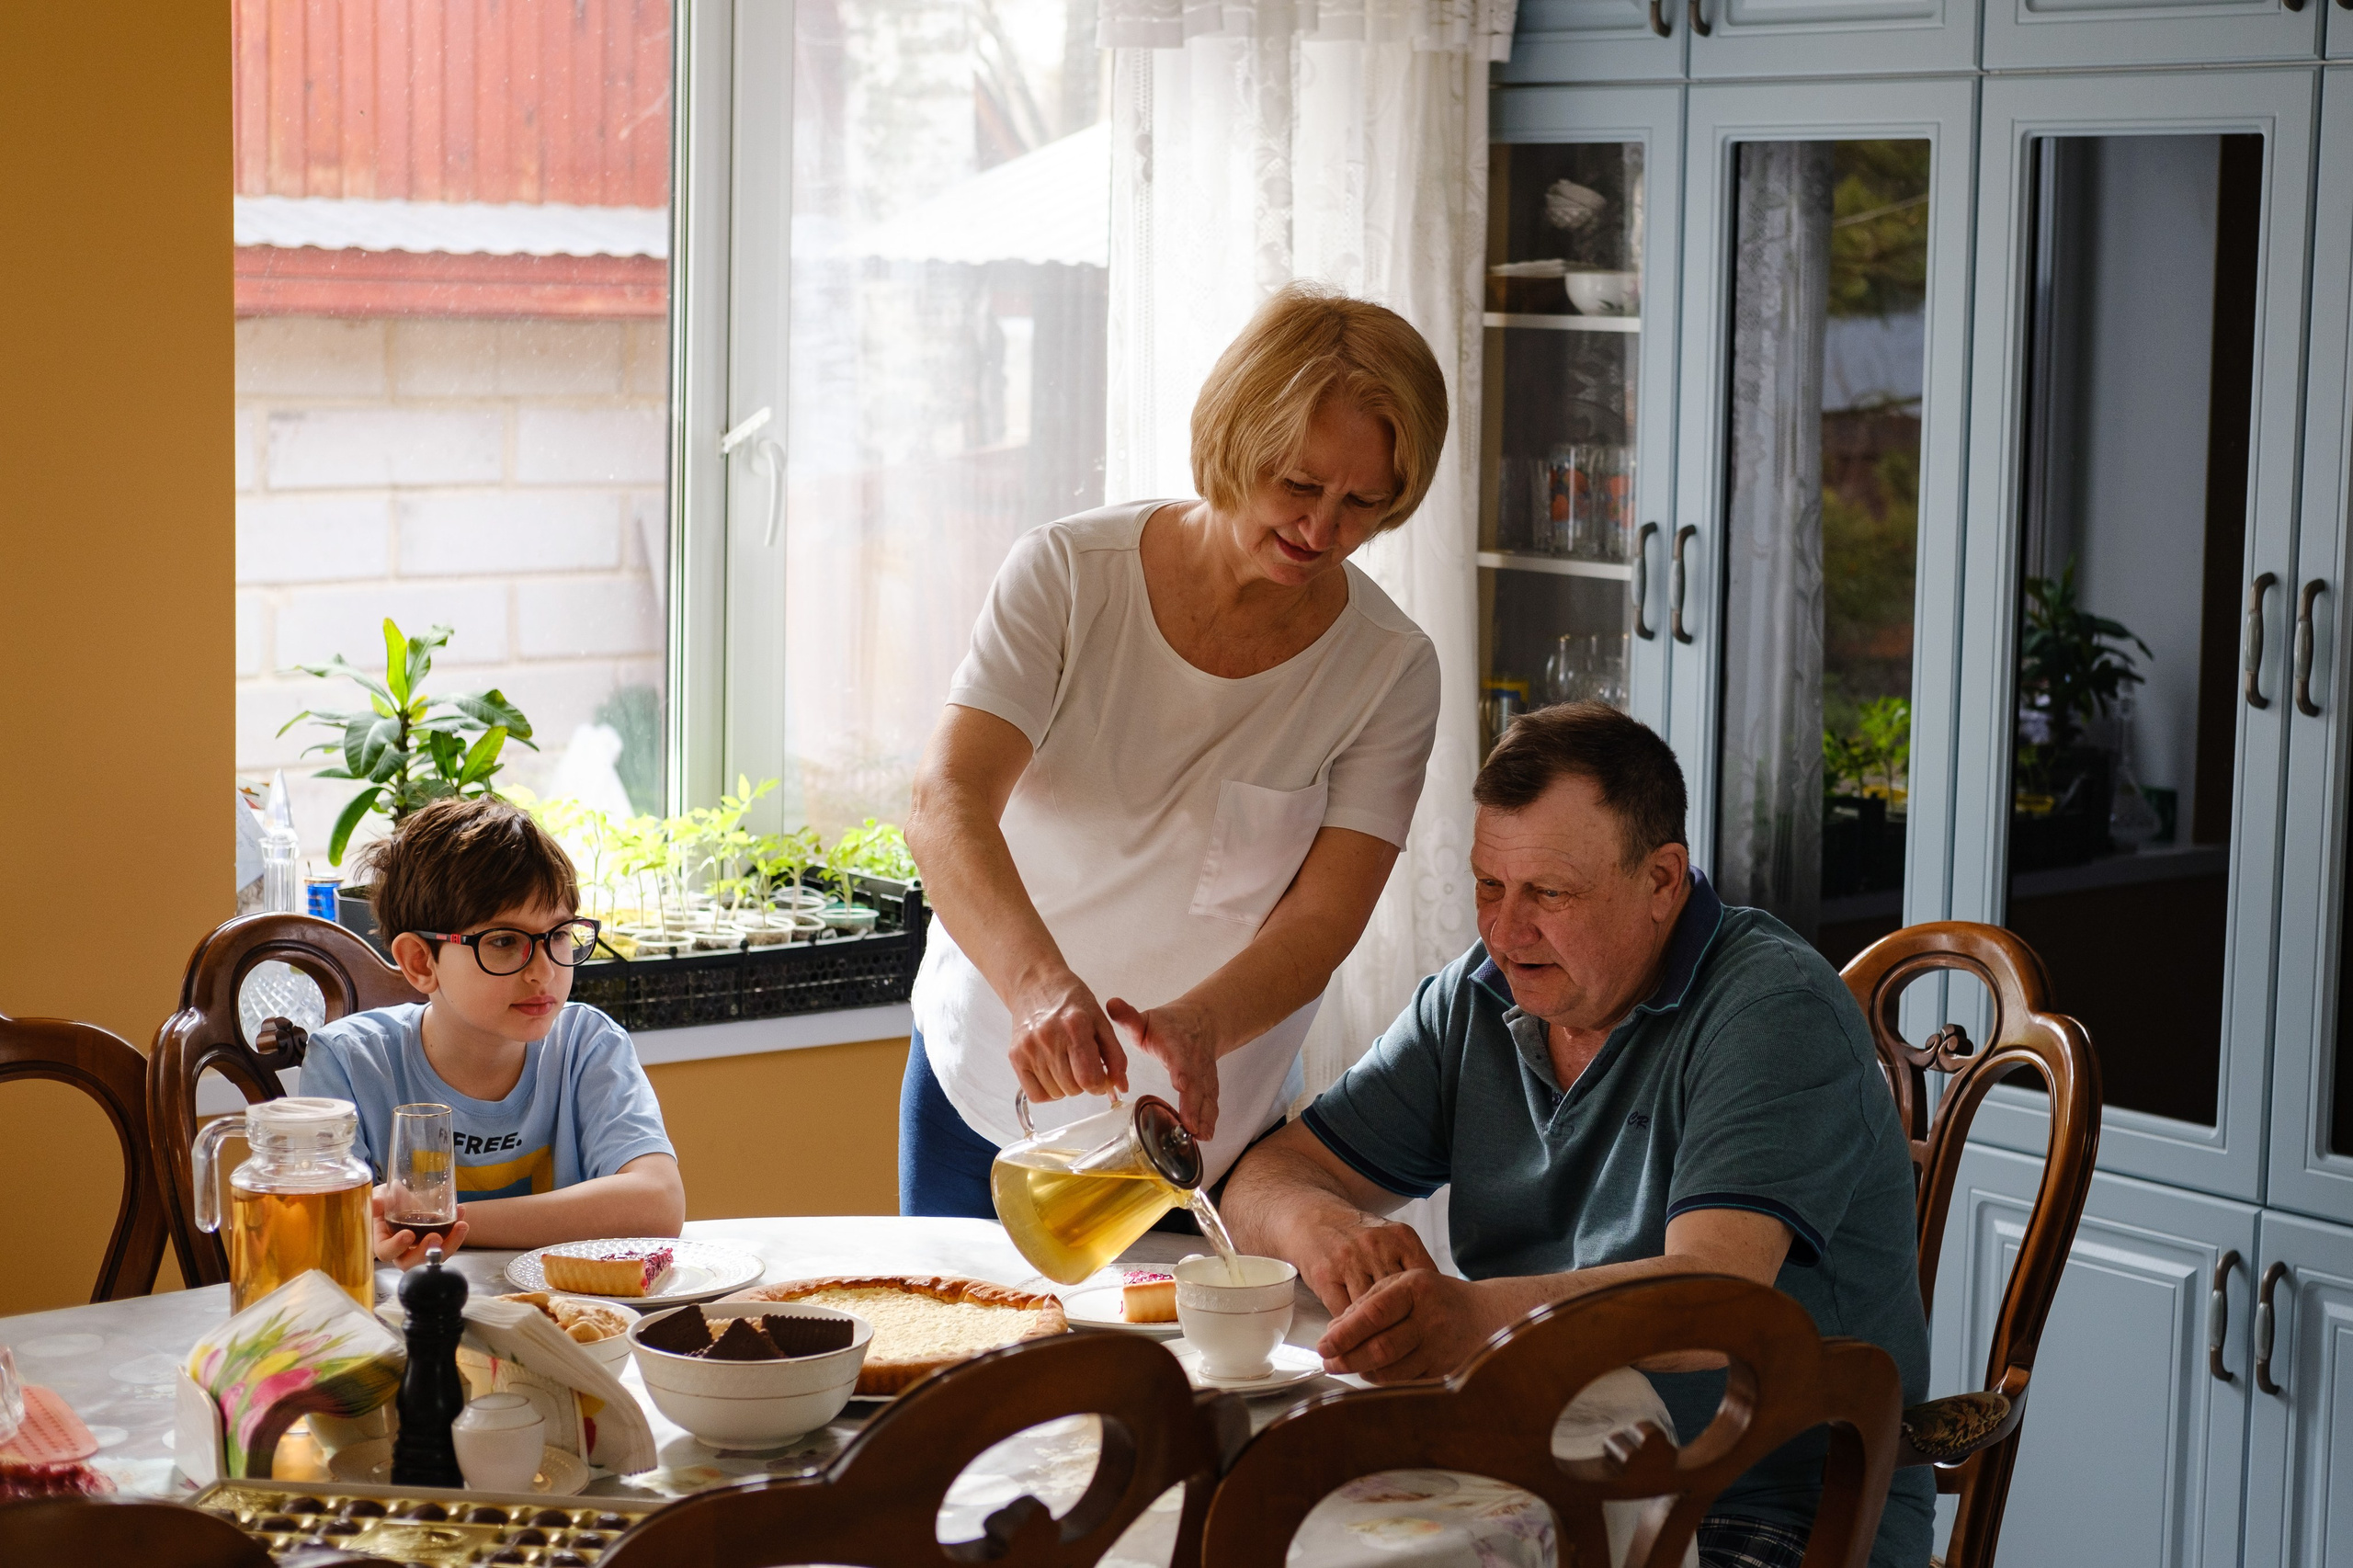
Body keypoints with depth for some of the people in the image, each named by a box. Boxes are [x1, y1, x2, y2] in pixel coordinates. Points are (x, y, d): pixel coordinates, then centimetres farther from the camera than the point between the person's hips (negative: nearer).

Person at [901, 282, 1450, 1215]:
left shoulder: (1388, 671, -12)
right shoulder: (1068, 574, -14)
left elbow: (1321, 921, -18)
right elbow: (947, 808, -25)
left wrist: (1196, 1028, -39)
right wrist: (1040, 985, -43)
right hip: (983, 1095, 1)